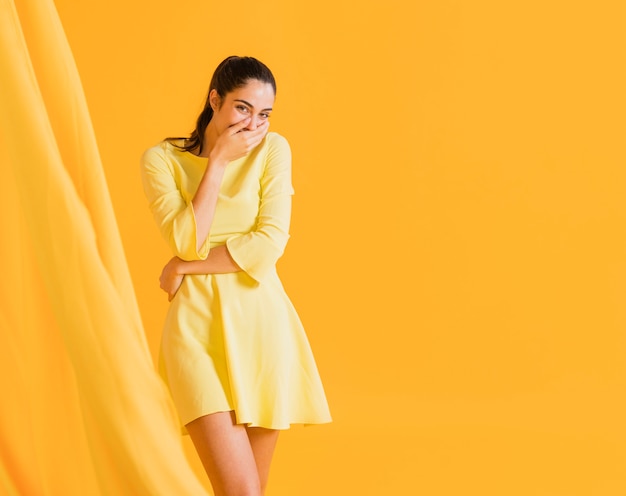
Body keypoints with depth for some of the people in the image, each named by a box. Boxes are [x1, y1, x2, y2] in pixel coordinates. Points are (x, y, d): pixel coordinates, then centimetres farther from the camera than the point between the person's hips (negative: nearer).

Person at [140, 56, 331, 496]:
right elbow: (188, 242, -12)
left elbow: (269, 246, -7)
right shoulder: (162, 159, 2)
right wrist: (219, 160, -9)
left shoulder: (272, 149, 3)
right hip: (198, 326, -1)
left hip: (261, 324, 2)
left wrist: (185, 267, -6)